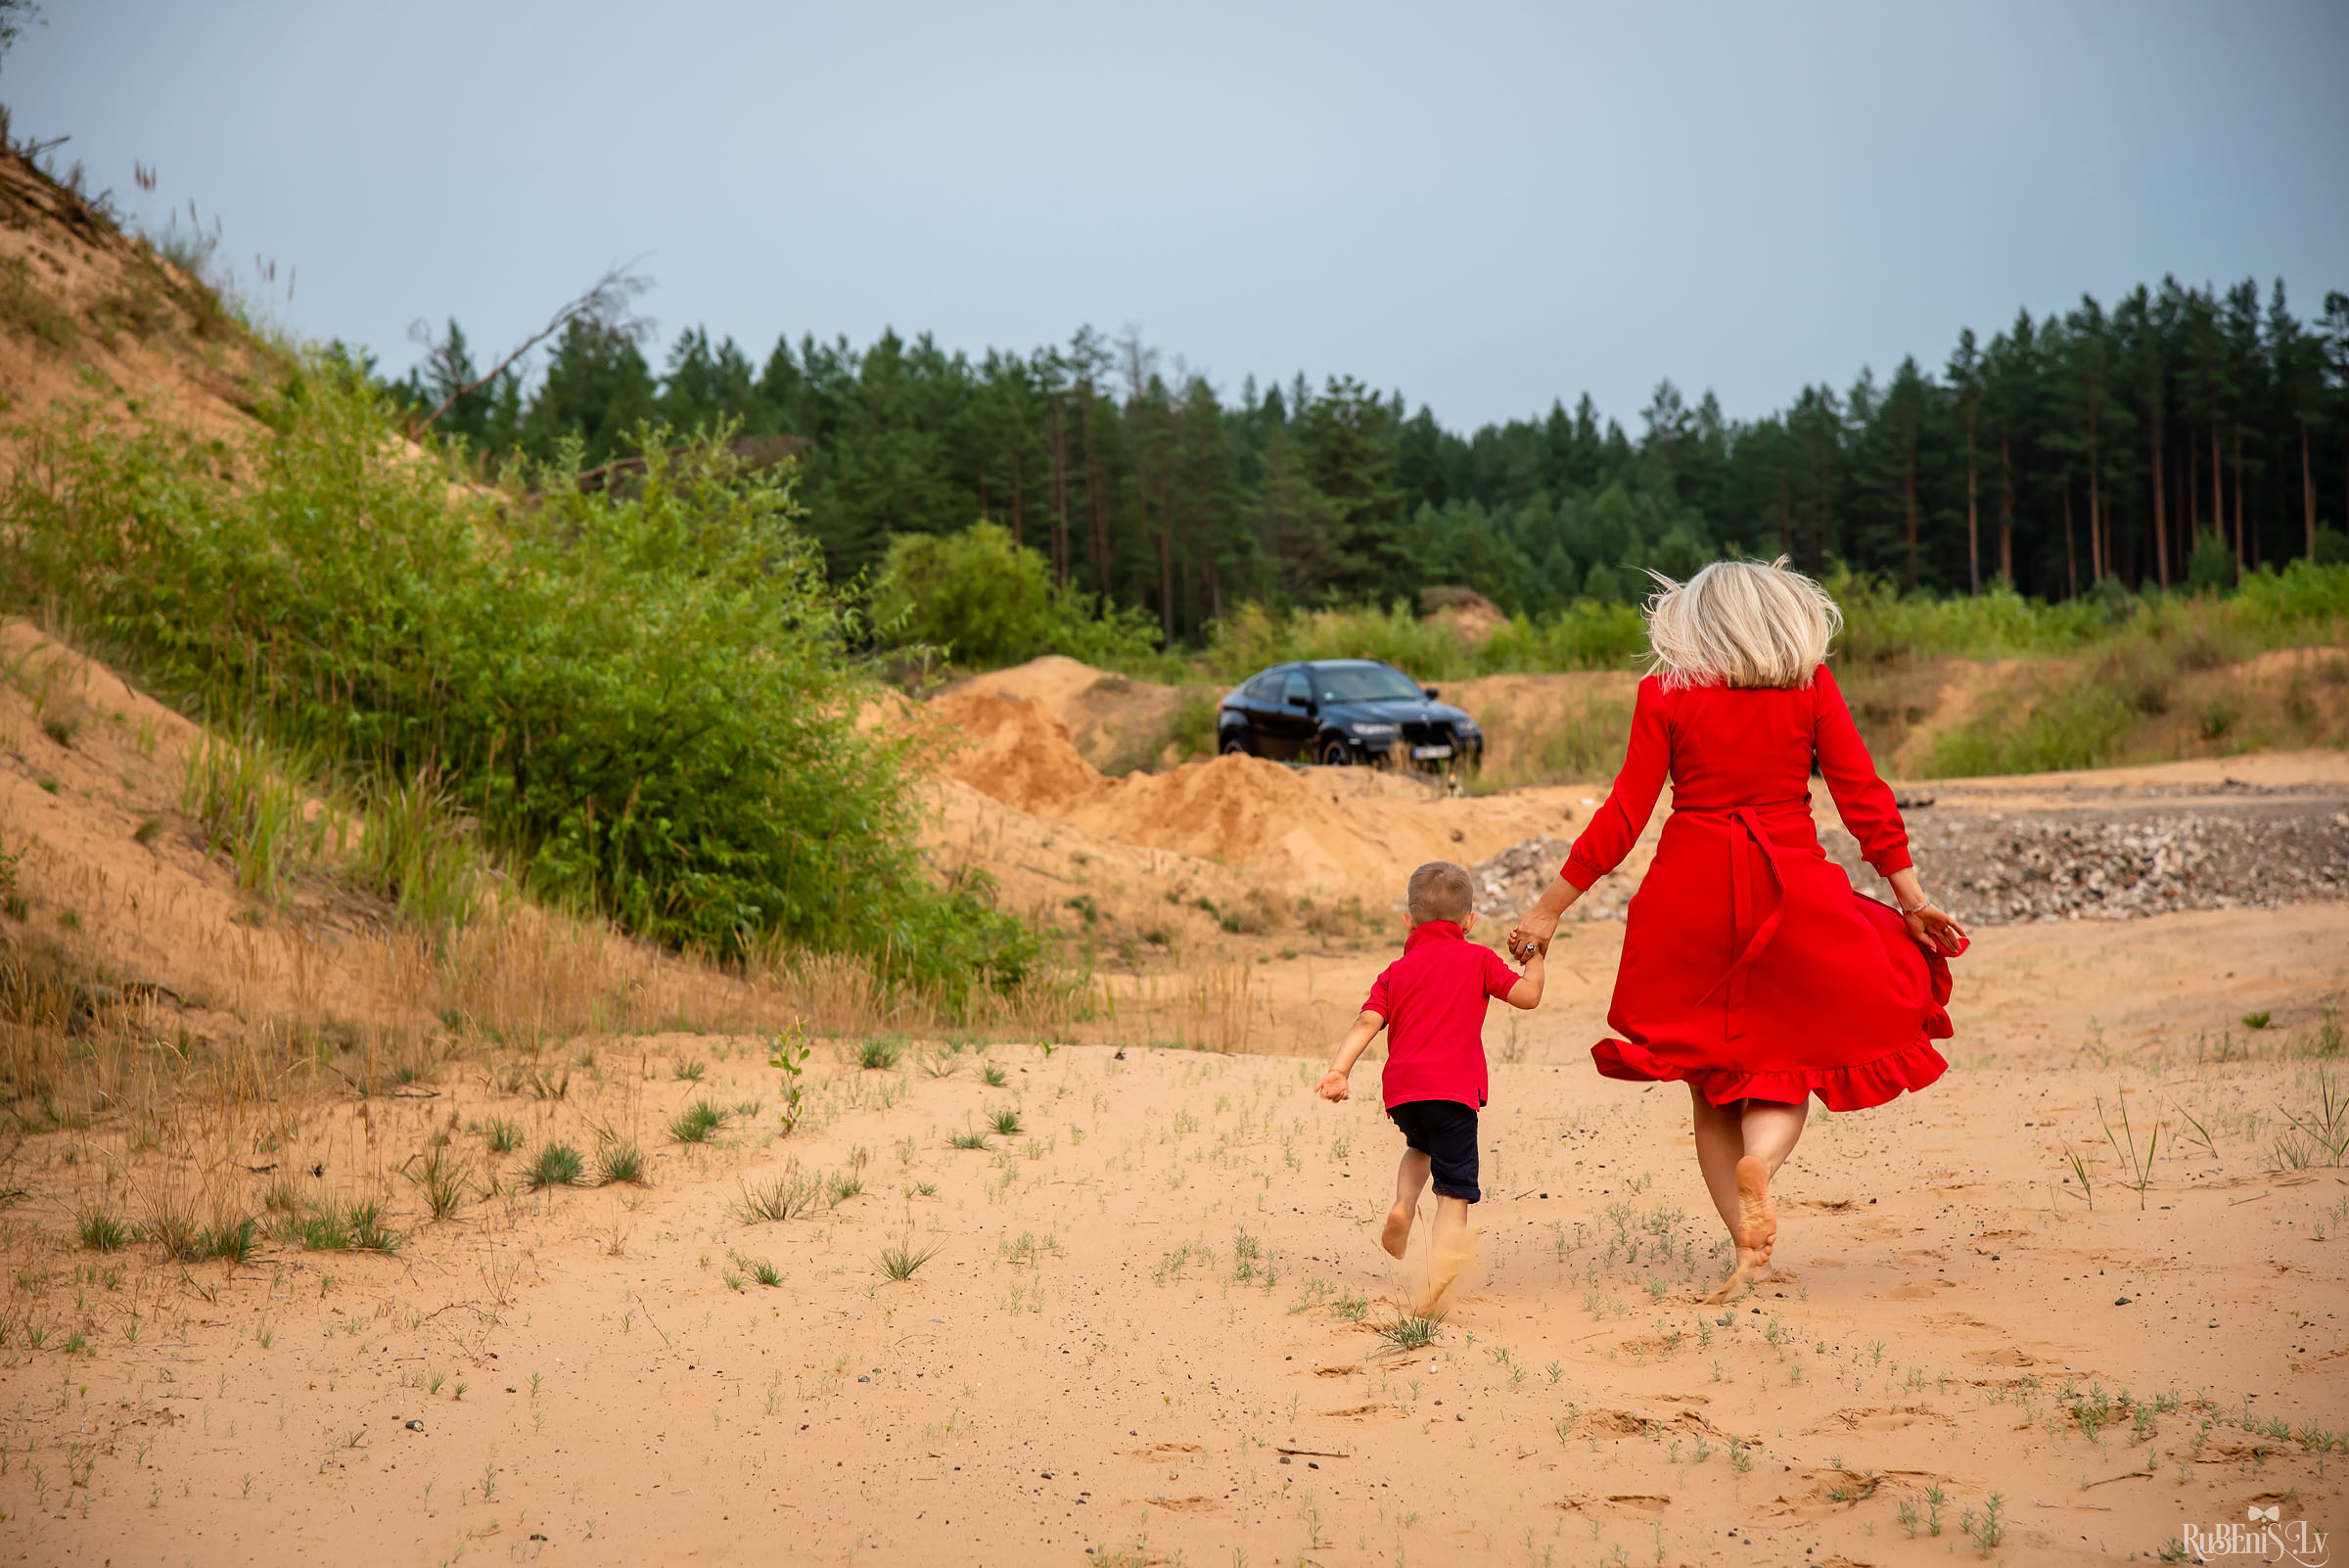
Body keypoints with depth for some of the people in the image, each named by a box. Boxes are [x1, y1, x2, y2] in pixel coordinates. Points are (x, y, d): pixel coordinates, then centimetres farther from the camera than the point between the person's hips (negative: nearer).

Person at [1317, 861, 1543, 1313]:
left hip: (1400, 1089, 4)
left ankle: (1402, 1205, 9)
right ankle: (1437, 1279, -15)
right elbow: (1528, 995, 4)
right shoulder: (1478, 959, 7)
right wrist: (1534, 956, 21)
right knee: (1454, 1190, 0)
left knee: (1421, 1147, 36)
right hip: (1452, 1088, -4)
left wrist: (1339, 1070, -6)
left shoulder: (1396, 971, 15)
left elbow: (1367, 1022, 1)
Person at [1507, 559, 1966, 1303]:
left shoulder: (1663, 692, -1)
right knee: (1783, 1063, 12)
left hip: (1692, 894, 0)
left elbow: (1623, 816, -4)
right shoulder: (1810, 683, 3)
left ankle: (1751, 1252, 4)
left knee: (1713, 1081, 12)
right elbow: (1863, 796, -1)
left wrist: (1550, 907, 1)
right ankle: (1761, 1159, -21)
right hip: (1792, 893, 0)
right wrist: (1912, 897, 6)